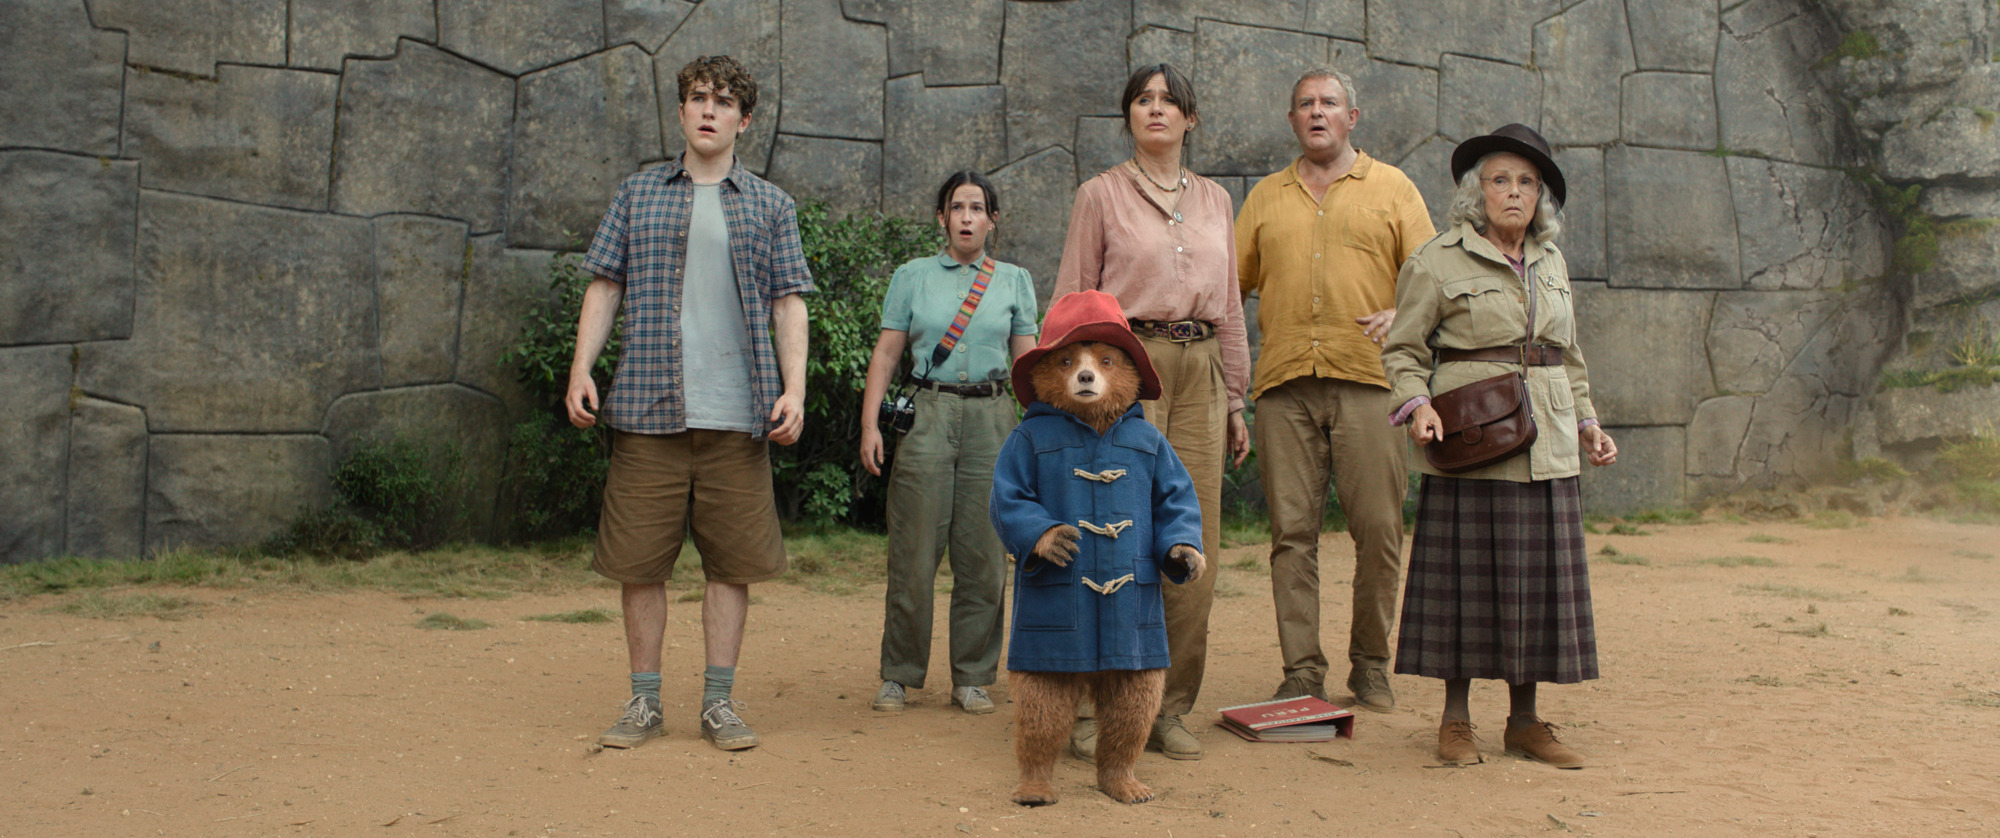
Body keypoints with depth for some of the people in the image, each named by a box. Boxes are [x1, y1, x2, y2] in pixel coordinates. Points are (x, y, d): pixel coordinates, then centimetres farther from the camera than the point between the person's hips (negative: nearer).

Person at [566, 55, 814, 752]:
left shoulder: (770, 206, 11)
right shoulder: (637, 195, 12)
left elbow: (788, 303, 7)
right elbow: (604, 288, 10)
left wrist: (794, 388, -5)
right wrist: (581, 369, -2)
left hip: (737, 414, 0)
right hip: (648, 409, 0)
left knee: (732, 561, 3)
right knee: (640, 561, 3)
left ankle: (719, 702, 14)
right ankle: (644, 702, 16)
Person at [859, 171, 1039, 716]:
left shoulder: (1014, 281, 13)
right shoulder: (913, 276, 10)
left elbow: (1027, 362, 12)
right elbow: (886, 353, 7)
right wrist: (870, 424, -2)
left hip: (992, 419, 1)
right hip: (927, 417, -1)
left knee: (984, 554, 2)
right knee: (914, 552, -2)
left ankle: (973, 677, 13)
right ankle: (899, 675, 10)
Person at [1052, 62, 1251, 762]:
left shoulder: (1215, 201, 17)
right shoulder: (1100, 194, 5)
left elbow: (1229, 307, 19)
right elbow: (1072, 302, 2)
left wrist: (1235, 401, 14)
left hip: (1200, 371, 4)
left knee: (1194, 545, 1)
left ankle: (1171, 709, 11)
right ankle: (1092, 707, 1)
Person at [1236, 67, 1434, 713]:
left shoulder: (1392, 187, 14)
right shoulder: (1265, 198, 19)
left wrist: (1403, 314, -12)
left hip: (1367, 376, -1)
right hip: (1285, 382, 2)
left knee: (1377, 527, -3)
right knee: (1292, 531, 0)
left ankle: (1370, 663, 12)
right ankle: (1301, 670, 6)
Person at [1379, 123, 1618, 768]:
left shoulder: (1551, 263, 16)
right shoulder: (1437, 261, -2)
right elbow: (1403, 350, -2)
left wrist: (1587, 422, 16)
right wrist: (1417, 406, -18)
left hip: (1546, 449, 5)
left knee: (1540, 576, 6)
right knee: (1468, 574, -1)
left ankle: (1525, 719, 18)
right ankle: (1456, 719, 12)